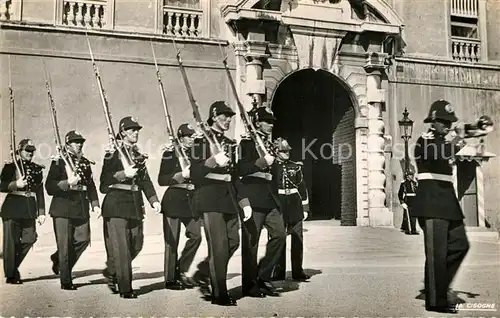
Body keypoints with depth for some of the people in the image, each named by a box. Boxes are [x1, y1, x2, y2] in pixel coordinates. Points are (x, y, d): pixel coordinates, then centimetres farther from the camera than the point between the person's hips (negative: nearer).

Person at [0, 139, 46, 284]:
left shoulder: (37, 169, 11)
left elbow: (40, 192, 9)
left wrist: (41, 212, 5)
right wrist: (15, 184, -21)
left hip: (29, 209, 3)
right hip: (13, 208, -3)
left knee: (30, 238, -2)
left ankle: (13, 267, 22)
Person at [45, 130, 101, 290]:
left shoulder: (86, 163, 13)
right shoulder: (59, 162, -3)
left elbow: (91, 185, 13)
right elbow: (49, 186, -10)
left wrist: (95, 204, 2)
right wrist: (68, 183, -23)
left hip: (82, 208, 5)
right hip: (63, 208, -5)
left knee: (83, 239, 3)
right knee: (65, 244, -1)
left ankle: (58, 259, 30)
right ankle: (66, 281, 11)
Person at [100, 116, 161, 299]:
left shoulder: (138, 155, 14)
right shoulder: (113, 153, -4)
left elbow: (145, 180, 13)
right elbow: (104, 181, -10)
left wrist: (154, 200, 3)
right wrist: (124, 174, -22)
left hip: (135, 204, 7)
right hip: (116, 203, -7)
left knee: (136, 245, 9)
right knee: (121, 247, -5)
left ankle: (111, 272, 31)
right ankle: (125, 288, 4)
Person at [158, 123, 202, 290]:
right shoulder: (170, 154, -3)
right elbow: (161, 180, -9)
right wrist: (181, 175, -19)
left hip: (191, 200, 5)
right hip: (174, 200, -5)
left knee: (196, 236, -3)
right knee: (172, 240, 1)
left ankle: (181, 271, 15)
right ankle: (170, 279, 12)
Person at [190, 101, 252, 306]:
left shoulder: (230, 143, 17)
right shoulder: (202, 140, -2)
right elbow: (195, 172, -9)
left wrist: (244, 202, 14)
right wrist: (214, 161, -24)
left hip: (228, 195, 7)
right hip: (210, 196, -7)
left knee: (233, 241, 6)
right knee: (219, 245, -7)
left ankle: (214, 274, 29)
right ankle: (219, 294, 4)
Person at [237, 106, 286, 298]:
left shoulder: (269, 144, 20)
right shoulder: (247, 142, -4)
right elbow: (240, 169, -14)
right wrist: (262, 162, -18)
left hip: (269, 197, 8)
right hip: (253, 197, -8)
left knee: (280, 234, 0)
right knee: (251, 240, -2)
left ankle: (264, 277, 12)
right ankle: (249, 284, 9)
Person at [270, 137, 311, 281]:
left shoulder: (296, 167, 10)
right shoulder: (271, 167, 1)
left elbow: (302, 188, 11)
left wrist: (305, 208, 7)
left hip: (295, 207, 3)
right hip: (278, 207, -2)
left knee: (298, 240, 4)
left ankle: (298, 271, 13)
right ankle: (278, 272, 13)